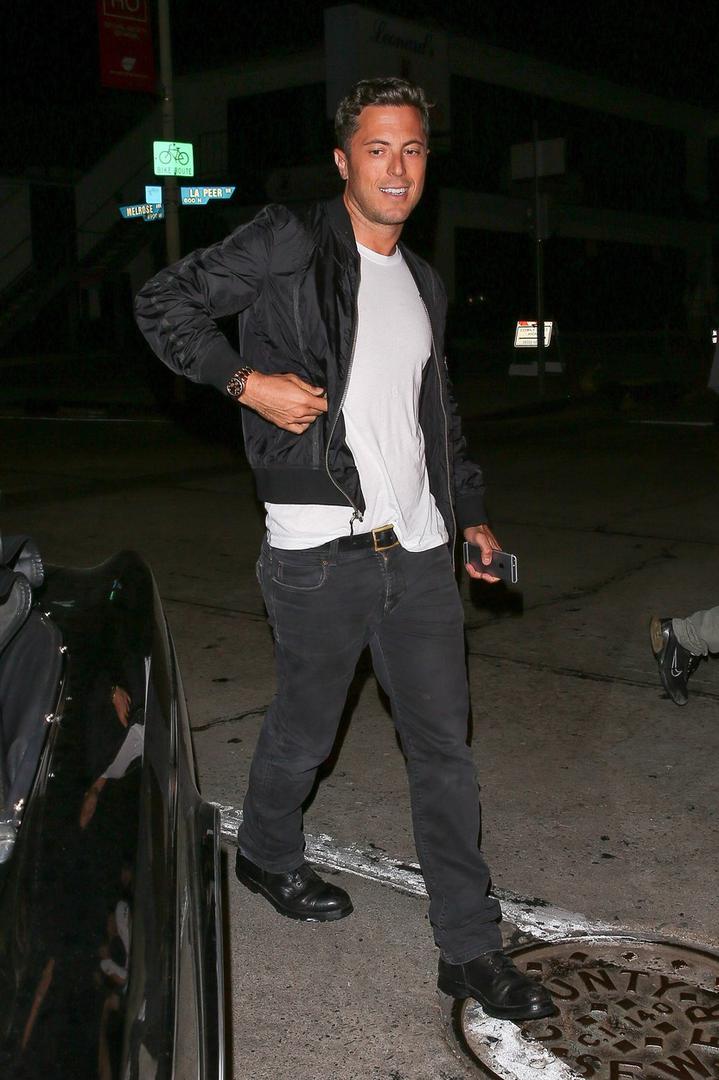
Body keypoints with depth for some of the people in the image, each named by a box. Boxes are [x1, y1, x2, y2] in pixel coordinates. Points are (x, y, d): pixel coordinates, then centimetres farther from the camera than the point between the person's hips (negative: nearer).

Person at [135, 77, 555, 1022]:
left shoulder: (423, 284, 16)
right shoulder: (288, 245, -4)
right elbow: (163, 304, -4)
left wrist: (471, 515, 17)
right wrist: (248, 380, -15)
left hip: (419, 550, 6)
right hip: (321, 553, -5)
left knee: (444, 746, 6)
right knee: (304, 732, 12)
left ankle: (472, 950, 17)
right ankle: (267, 852, 43)